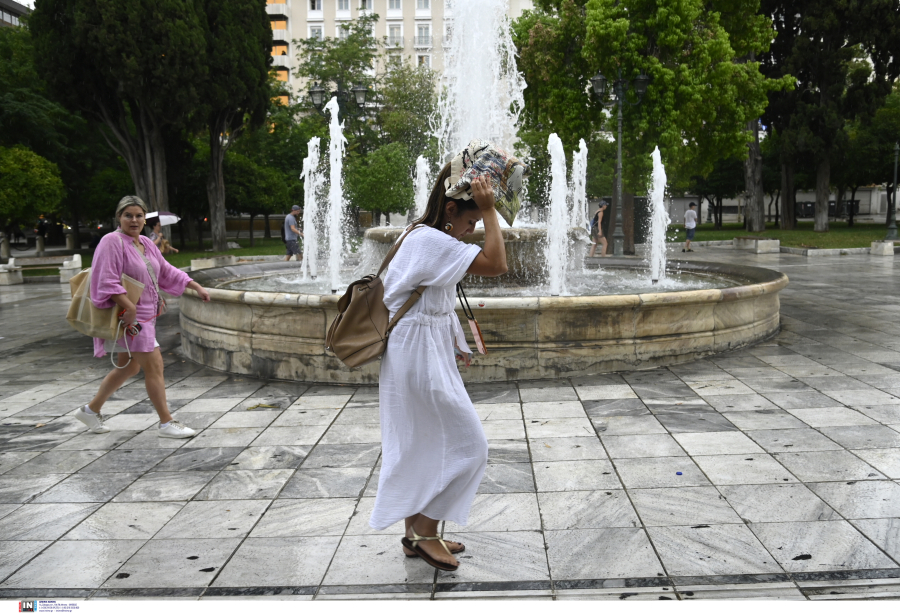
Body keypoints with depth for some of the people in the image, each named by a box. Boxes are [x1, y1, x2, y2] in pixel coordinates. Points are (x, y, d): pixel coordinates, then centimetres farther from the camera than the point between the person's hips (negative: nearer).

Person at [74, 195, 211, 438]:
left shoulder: (146, 243, 10)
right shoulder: (112, 242, -16)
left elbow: (166, 271, 19)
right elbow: (107, 282, -23)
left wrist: (197, 287, 15)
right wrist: (129, 308, -29)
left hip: (146, 315, 9)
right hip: (130, 316, -9)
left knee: (129, 367, 18)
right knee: (154, 366, -7)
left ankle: (91, 410, 32)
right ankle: (166, 423, 1)